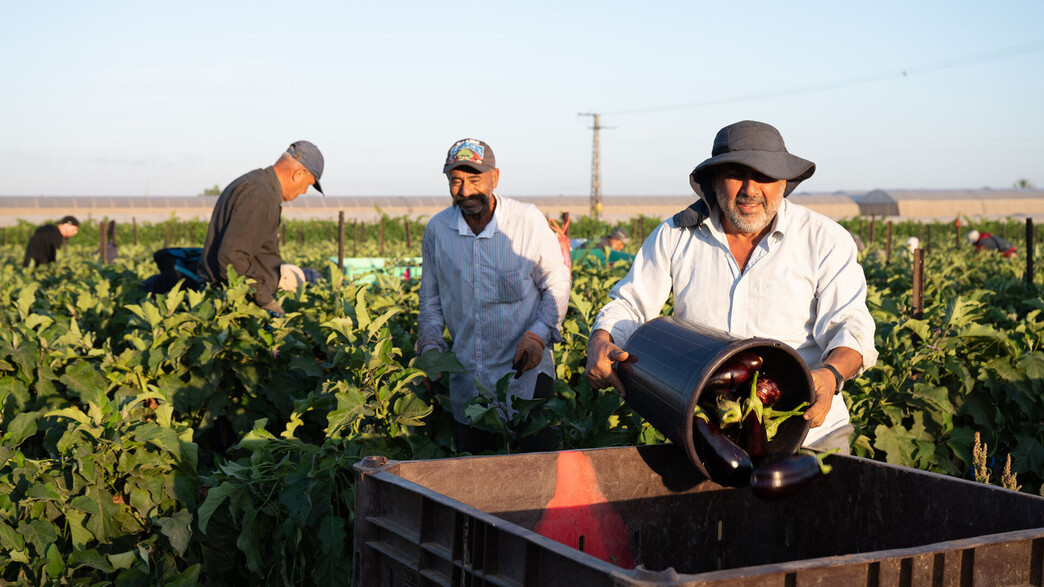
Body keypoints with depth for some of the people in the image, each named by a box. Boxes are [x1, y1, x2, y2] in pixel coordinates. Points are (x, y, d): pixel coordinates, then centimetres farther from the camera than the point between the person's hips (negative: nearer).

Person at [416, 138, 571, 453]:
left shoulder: (529, 221, -8)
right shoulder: (436, 230, 2)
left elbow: (557, 284, 1)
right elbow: (431, 299, 15)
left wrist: (539, 334, -14)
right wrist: (430, 345, 0)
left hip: (525, 376, -3)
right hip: (466, 384, 3)